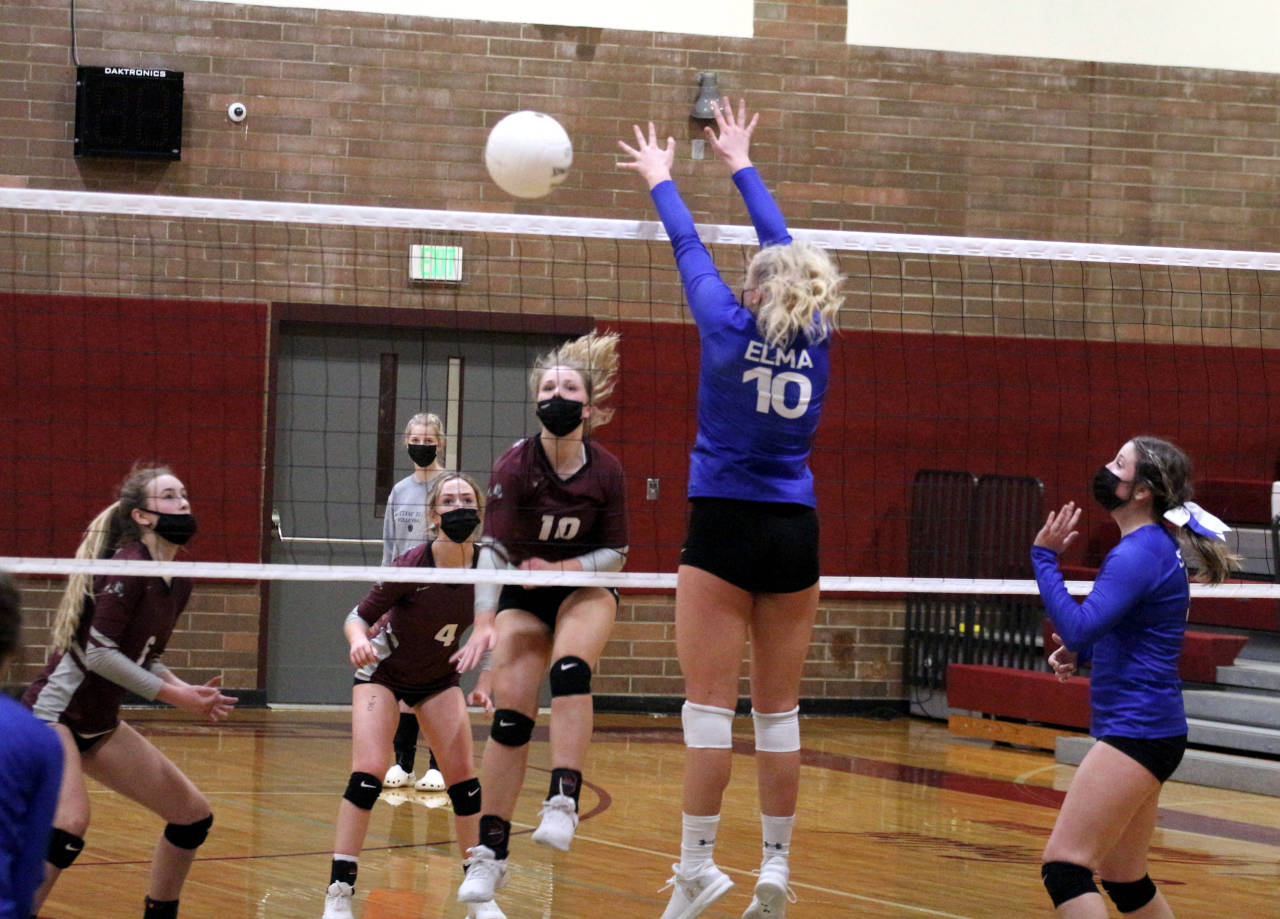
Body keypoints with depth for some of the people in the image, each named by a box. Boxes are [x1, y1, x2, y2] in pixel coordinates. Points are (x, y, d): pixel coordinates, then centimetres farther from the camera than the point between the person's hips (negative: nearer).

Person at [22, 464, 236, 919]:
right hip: (54, 711, -9)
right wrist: (174, 695, -17)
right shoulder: (128, 567, -19)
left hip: (100, 724, 9)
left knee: (194, 815, 9)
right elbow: (99, 653, -22)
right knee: (70, 822, -31)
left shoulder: (177, 584, 7)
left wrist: (192, 694, -2)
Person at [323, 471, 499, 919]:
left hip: (438, 676, 4)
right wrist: (359, 640, -43)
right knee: (368, 772, -18)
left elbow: (488, 625, -5)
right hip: (383, 670, -4)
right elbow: (358, 616, -22)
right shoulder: (412, 567, -29)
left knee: (463, 777, -3)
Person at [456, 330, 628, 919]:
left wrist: (564, 568, -22)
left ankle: (563, 802, -35)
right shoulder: (514, 466, -21)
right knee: (509, 717, -9)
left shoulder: (605, 472, -15)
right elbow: (493, 549, -28)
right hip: (524, 596, 0)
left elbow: (616, 552, -4)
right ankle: (490, 854, -1)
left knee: (569, 669, -31)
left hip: (585, 587, 0)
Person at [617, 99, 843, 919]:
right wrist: (742, 165, 32)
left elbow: (689, 247, 10)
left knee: (710, 703, -4)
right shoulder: (817, 337, 4)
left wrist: (661, 178, 28)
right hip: (795, 532, 4)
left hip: (726, 525, -4)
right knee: (780, 710, 7)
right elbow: (787, 251, 18)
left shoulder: (731, 327, -5)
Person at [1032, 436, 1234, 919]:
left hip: (1136, 731, -11)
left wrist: (1044, 557, -16)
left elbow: (1077, 628, -25)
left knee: (1064, 865, -15)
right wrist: (1079, 652, 11)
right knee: (1124, 880, 17)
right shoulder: (1153, 545, 15)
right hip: (1144, 730, 11)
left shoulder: (1139, 553, -16)